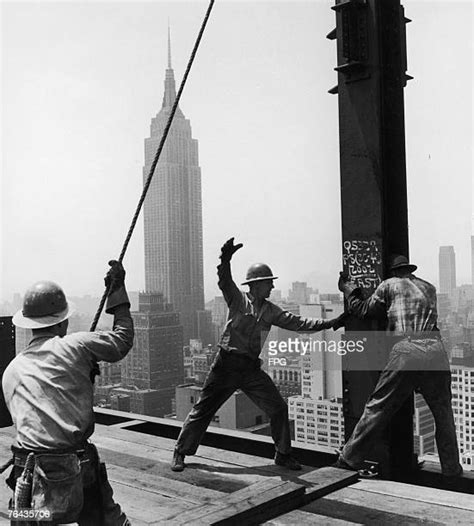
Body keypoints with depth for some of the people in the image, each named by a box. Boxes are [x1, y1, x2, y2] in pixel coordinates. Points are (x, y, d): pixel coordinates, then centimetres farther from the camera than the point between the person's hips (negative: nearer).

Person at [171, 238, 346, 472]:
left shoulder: (271, 310, 8)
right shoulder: (237, 299, -4)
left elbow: (296, 322, 4)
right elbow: (224, 281, -21)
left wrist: (329, 323, -4)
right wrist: (225, 260, -40)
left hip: (251, 368, 4)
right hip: (227, 364, -4)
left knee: (278, 408, 0)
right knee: (203, 410, 3)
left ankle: (283, 453, 19)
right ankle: (180, 452, 20)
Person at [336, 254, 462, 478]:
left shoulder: (389, 285, 13)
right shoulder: (429, 288, 25)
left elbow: (364, 310, 16)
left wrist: (348, 289, 32)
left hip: (406, 351, -3)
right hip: (435, 350, 3)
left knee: (376, 409, 3)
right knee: (443, 413, 18)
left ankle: (348, 461, 8)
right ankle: (452, 469, 24)